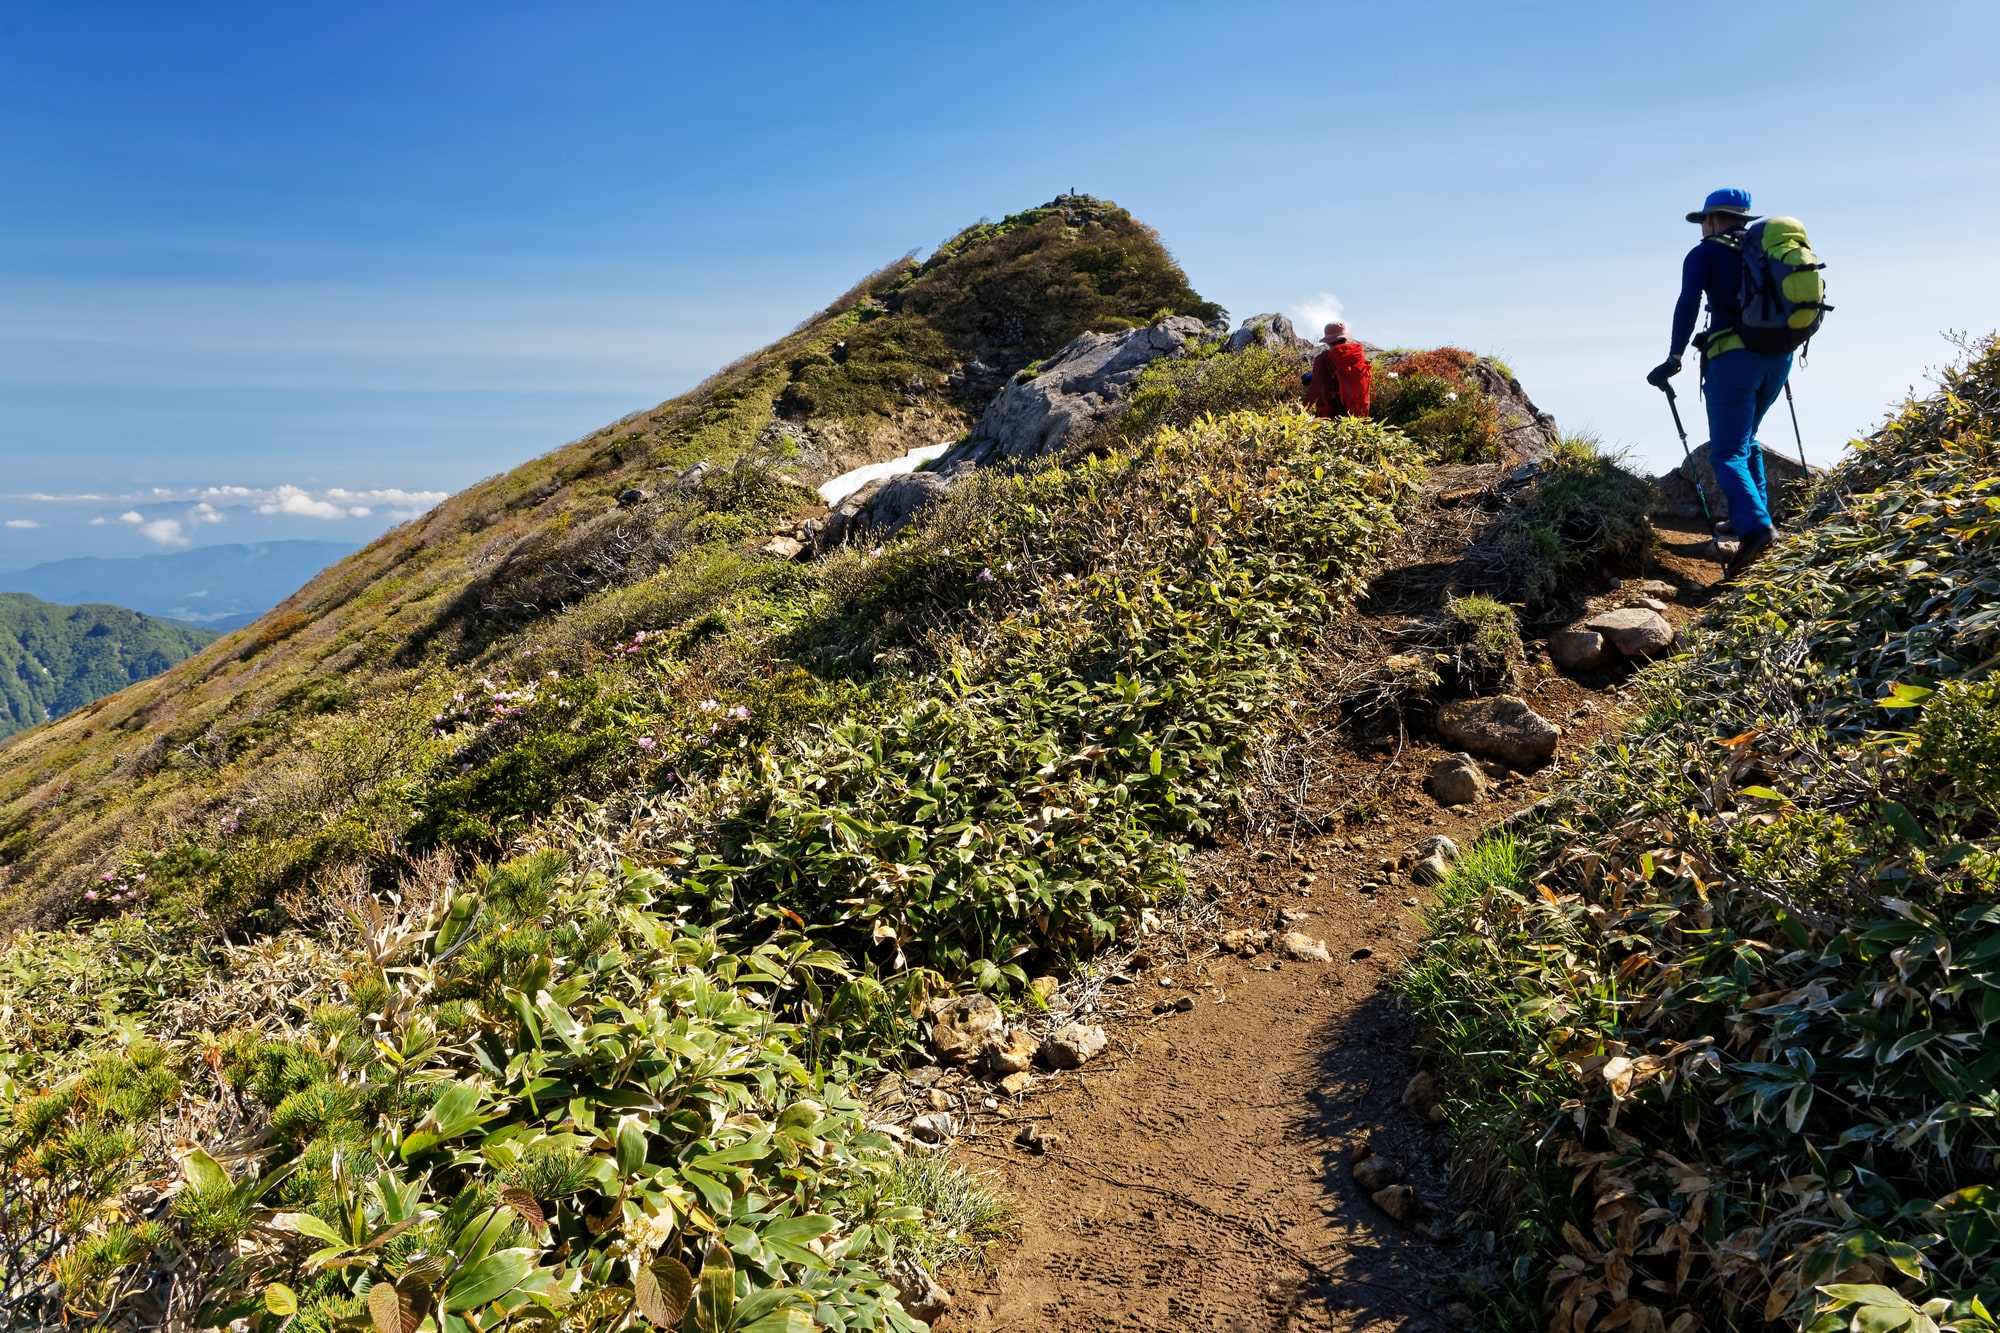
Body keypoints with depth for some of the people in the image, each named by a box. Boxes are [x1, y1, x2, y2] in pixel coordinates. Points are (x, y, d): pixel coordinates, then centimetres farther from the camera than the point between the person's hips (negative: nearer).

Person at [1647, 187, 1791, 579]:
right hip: (1779, 355, 6)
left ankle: (1755, 528, -28)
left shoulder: (1704, 254, 4)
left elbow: (1688, 303, -11)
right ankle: (1758, 517, 20)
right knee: (1745, 439, 25)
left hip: (1733, 356, -6)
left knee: (1728, 452, -7)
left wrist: (1674, 359, -10)